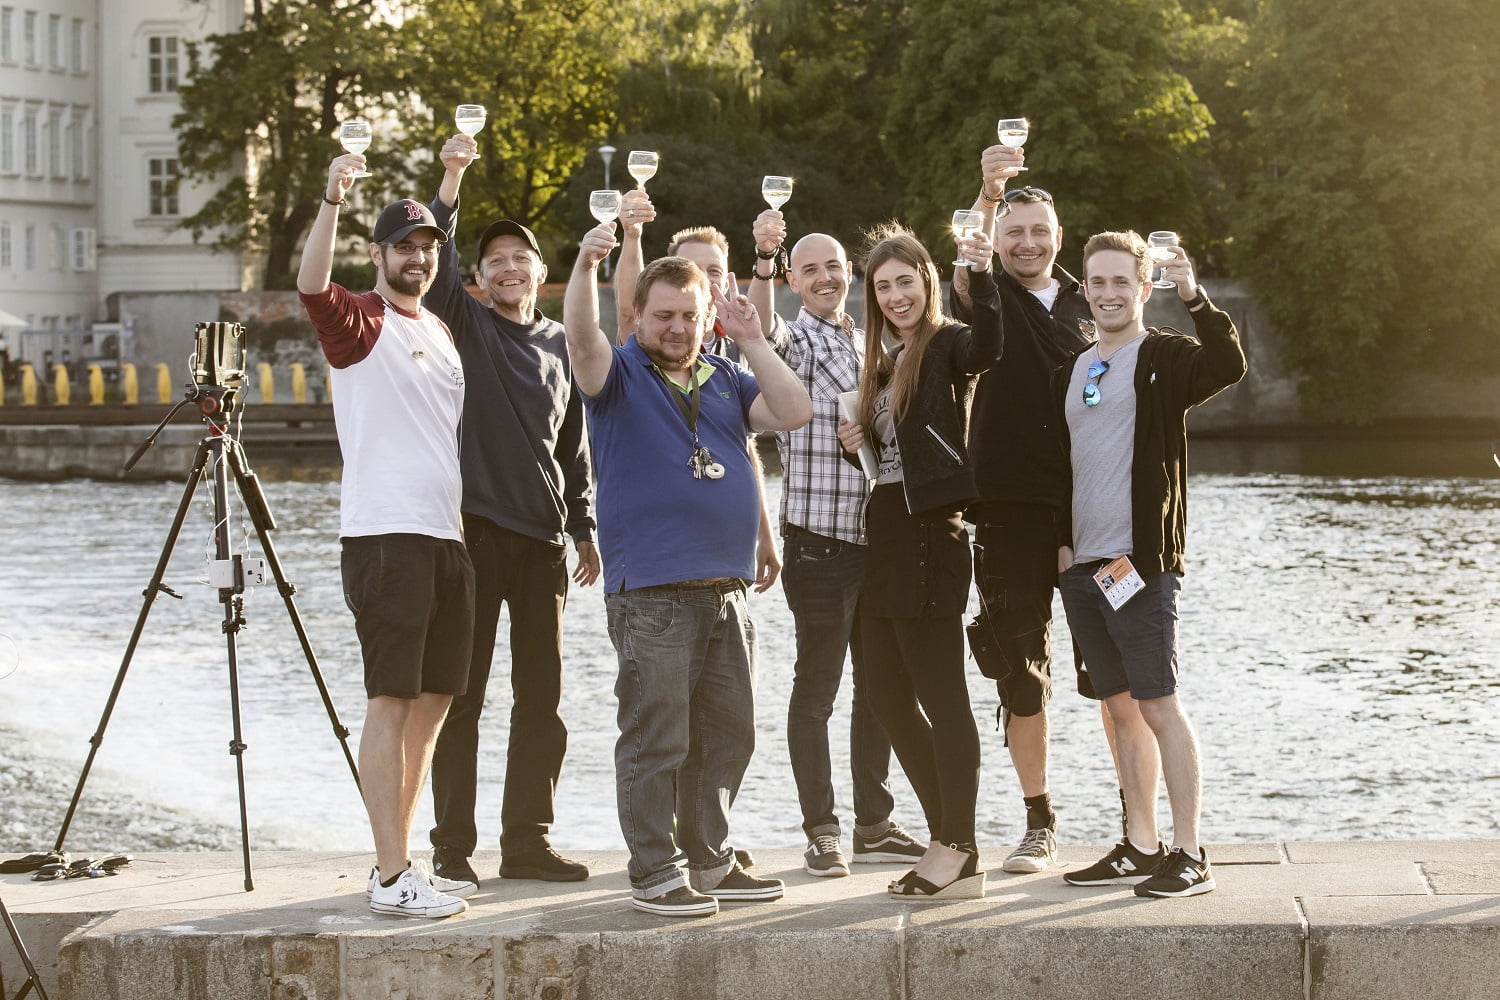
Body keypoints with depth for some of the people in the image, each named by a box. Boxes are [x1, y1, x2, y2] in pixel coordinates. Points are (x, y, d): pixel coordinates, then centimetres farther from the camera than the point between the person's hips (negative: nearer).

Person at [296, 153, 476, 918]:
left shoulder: (440, 333, 20)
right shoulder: (360, 323, -3)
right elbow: (312, 287, -25)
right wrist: (332, 201, -38)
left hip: (447, 538, 8)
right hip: (385, 535, -8)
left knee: (432, 702, 9)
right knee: (391, 702, -10)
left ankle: (402, 863, 17)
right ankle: (391, 879, -10)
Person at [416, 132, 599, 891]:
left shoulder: (560, 344, 15)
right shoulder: (465, 325, 3)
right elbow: (433, 263, -15)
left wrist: (584, 528, 16)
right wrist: (452, 180, -25)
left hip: (542, 536, 5)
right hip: (475, 529, -5)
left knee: (541, 698, 6)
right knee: (461, 694, -3)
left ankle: (526, 842, 14)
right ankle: (452, 849, 1)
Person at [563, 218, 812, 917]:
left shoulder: (725, 379, 16)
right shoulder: (620, 374, 1)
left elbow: (794, 413, 4)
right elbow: (582, 337, -20)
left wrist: (751, 341, 0)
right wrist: (586, 267, -37)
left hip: (726, 590, 6)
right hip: (650, 594, -6)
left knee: (726, 735, 11)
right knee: (656, 737, -6)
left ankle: (710, 860, 22)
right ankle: (655, 873, 0)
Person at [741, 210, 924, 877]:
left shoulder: (871, 348, 17)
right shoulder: (794, 342, -3)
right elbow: (761, 330, -28)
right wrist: (763, 260, -44)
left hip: (878, 539, 6)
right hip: (818, 542, -6)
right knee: (816, 686, -3)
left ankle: (874, 824, 20)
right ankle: (821, 832, 1)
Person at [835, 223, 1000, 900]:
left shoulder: (947, 347, -7)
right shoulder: (887, 365, 18)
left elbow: (987, 348, -31)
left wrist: (981, 279, -47)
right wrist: (859, 443, 3)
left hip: (931, 533, -9)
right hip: (885, 533, 10)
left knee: (940, 695, -7)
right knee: (888, 696, 10)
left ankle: (959, 854, -4)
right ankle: (949, 840, 17)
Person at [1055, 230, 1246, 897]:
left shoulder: (1163, 358, -3)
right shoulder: (1072, 372, 17)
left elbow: (1229, 367, -24)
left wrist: (1195, 297, -33)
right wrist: (1062, 542, 15)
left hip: (1140, 562, -7)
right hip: (1081, 566, 7)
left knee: (1158, 705, -8)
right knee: (1121, 706, 11)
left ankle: (1189, 857, -5)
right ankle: (1140, 848, 17)